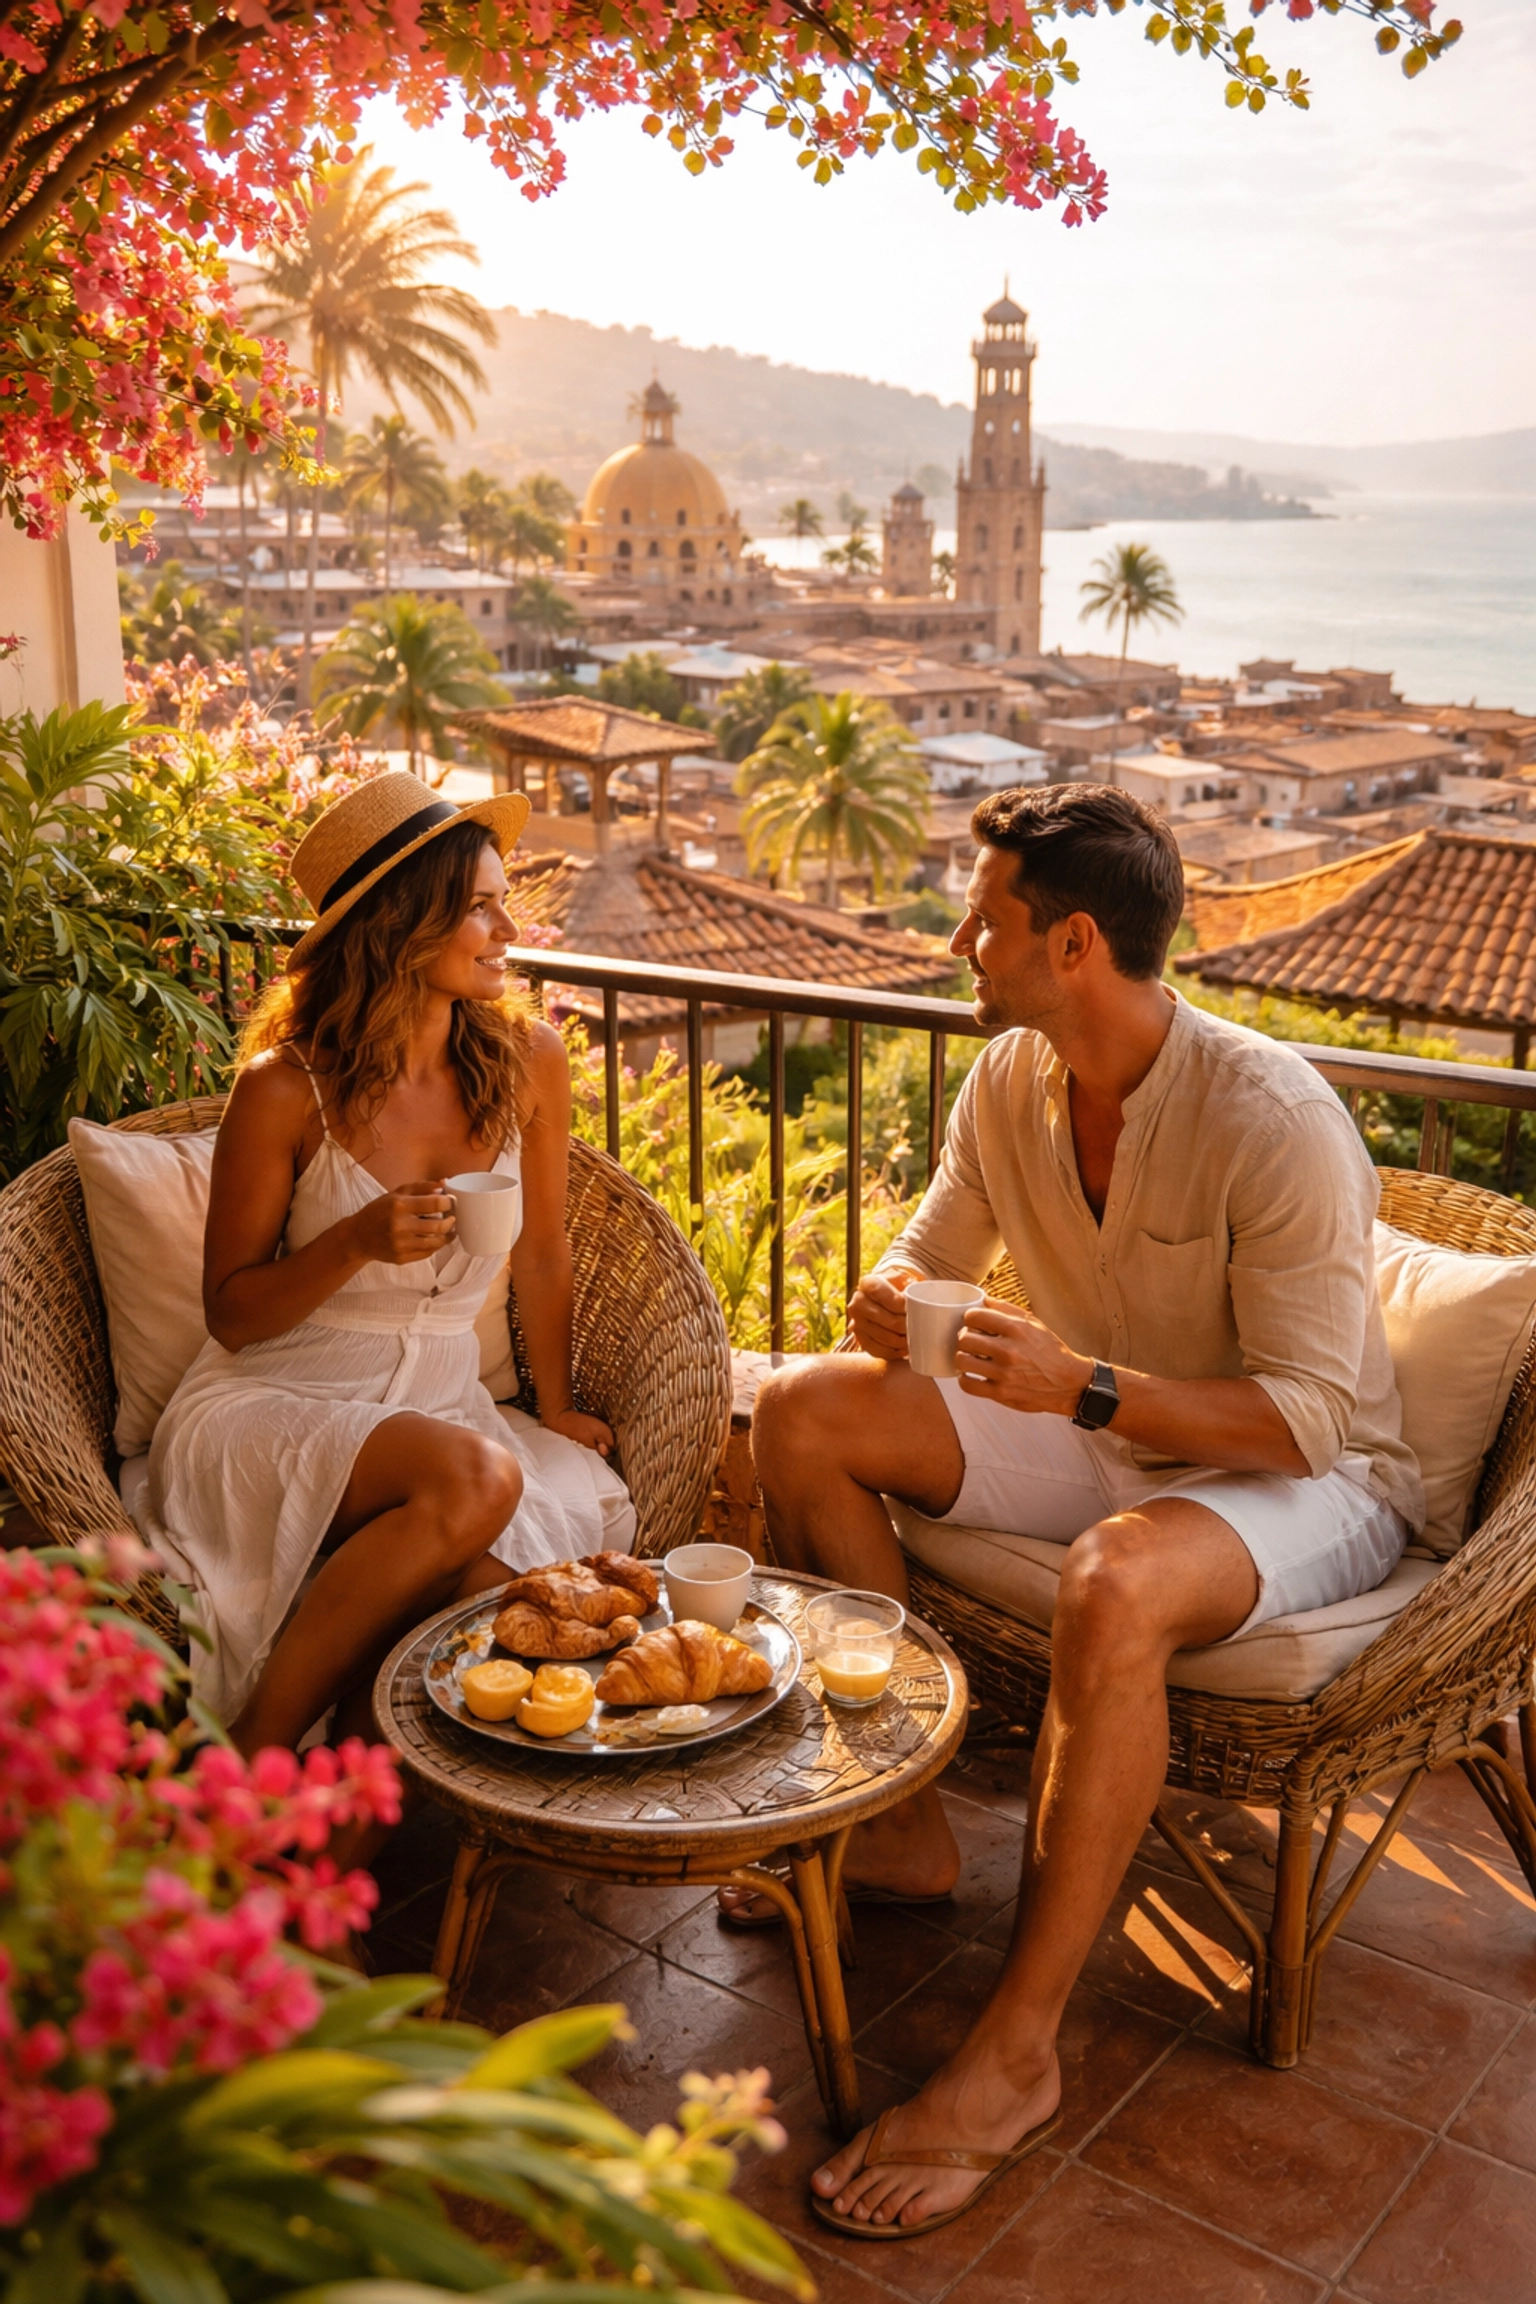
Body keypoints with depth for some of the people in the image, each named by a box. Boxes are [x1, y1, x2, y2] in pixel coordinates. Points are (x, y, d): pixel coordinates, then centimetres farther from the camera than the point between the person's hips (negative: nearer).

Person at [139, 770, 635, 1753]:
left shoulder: (529, 1061, -2)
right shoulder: (286, 1090, -11)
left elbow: (543, 1250, 12)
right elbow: (230, 1312, -5)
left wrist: (557, 1409, 17)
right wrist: (357, 1244, -22)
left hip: (440, 1403, 4)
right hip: (270, 1406, -3)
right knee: (474, 1481, -34)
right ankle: (251, 1756, -18)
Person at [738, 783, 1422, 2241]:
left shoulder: (1274, 1120, -27)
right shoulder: (1009, 1081, -5)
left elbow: (1308, 1414, -26)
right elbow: (932, 1252, 8)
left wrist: (1087, 1389, -38)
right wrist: (892, 1300, -17)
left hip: (1308, 1478, -7)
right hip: (1097, 1436, 8)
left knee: (1115, 1586, -41)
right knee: (801, 1412, -7)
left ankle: (1013, 2058, -25)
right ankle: (900, 1821, 2)